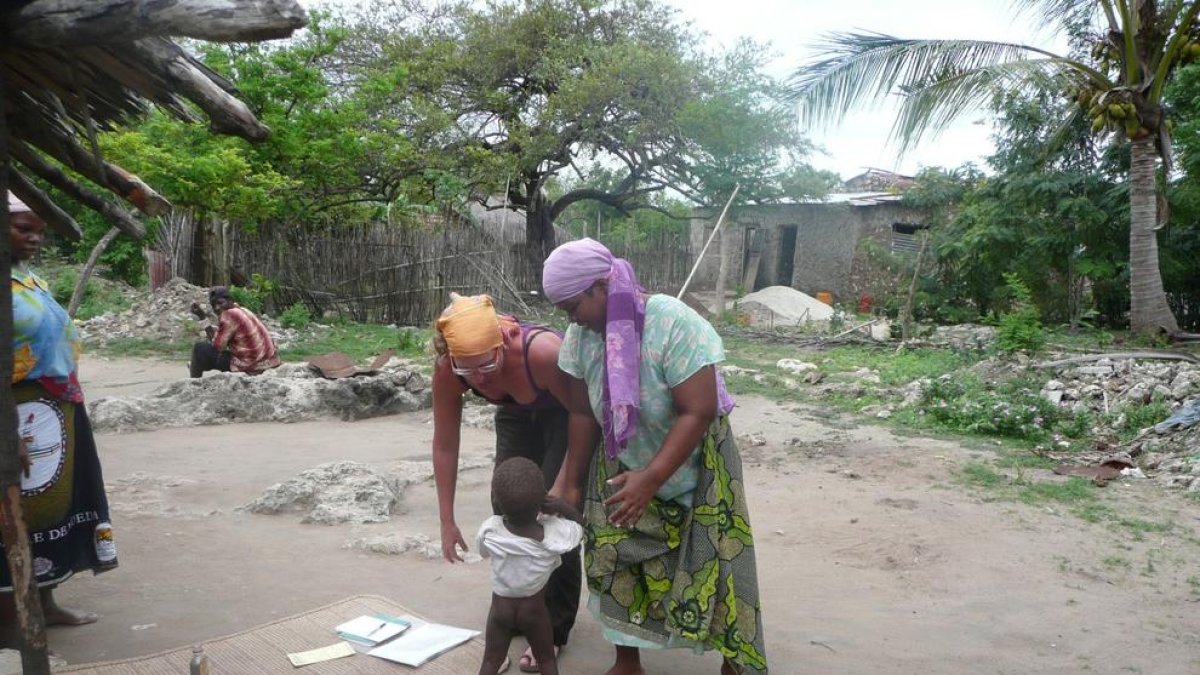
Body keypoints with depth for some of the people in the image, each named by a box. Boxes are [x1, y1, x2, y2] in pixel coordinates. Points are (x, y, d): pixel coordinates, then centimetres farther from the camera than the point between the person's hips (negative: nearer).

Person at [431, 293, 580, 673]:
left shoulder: (542, 352, -43)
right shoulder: (447, 370, -28)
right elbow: (444, 446, -15)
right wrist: (447, 521, -10)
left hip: (567, 414, -4)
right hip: (518, 414, 5)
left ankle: (554, 628, 7)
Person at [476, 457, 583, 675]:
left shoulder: (489, 531, -22)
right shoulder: (553, 532, -24)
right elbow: (580, 524, -3)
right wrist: (559, 505, -15)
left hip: (500, 607, 1)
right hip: (535, 608, 0)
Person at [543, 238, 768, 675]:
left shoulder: (673, 323, -30)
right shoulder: (580, 335, -14)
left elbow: (698, 412, -30)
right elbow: (583, 413, -4)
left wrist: (651, 479, -34)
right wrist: (572, 484, -1)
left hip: (693, 465, -4)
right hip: (622, 466, 4)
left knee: (714, 567, -1)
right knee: (615, 564, 4)